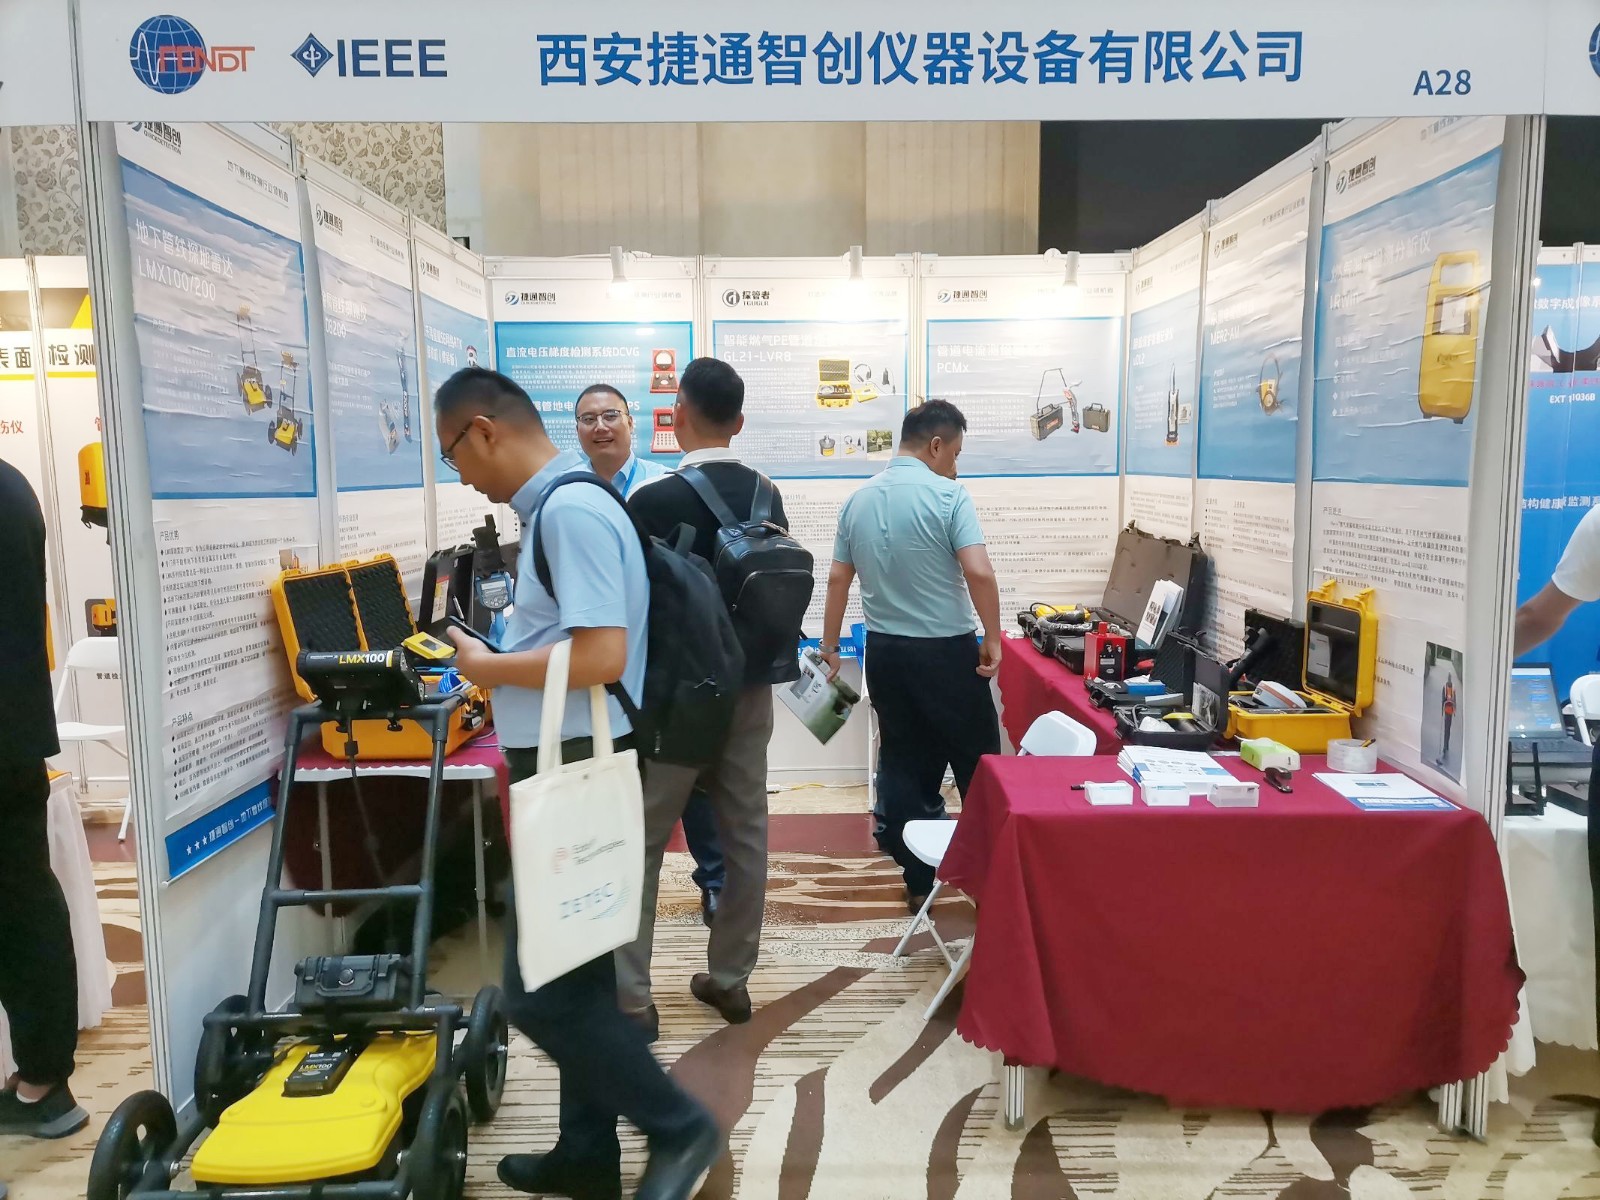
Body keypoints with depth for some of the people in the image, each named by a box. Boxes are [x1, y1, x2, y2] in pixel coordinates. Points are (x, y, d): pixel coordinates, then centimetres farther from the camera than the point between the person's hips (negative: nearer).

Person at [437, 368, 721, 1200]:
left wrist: (489, 668, -14)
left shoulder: (570, 510, -18)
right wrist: (502, 661, 8)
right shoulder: (558, 508, 12)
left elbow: (602, 656, -26)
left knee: (540, 989, -2)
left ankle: (678, 1128, 14)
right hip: (564, 772, 10)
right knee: (574, 972, 18)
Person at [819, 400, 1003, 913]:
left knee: (903, 763, 12)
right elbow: (978, 572, -22)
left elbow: (837, 579, 9)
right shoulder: (947, 495, -13)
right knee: (977, 765, 9)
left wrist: (830, 646, 16)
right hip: (945, 650, -5)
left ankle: (918, 880, 18)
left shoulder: (858, 500, 6)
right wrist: (993, 640, -12)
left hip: (885, 651, 6)